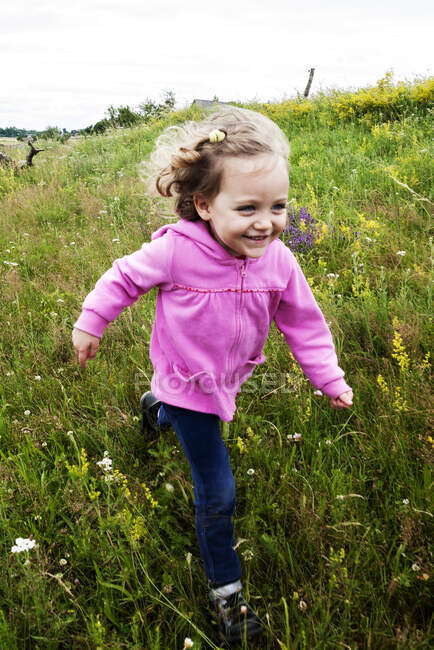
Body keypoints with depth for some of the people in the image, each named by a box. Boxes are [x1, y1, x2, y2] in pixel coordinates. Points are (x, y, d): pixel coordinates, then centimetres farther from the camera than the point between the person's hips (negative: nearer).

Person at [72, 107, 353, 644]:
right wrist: (90, 321, 1)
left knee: (193, 422, 34)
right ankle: (225, 589, 22)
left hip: (229, 379, 5)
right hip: (188, 382, -4)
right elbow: (126, 277, -10)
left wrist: (330, 379, -3)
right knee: (216, 493, 0)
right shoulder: (175, 250, -29)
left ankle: (157, 407, 69)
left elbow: (304, 324, -4)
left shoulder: (277, 261, -18)